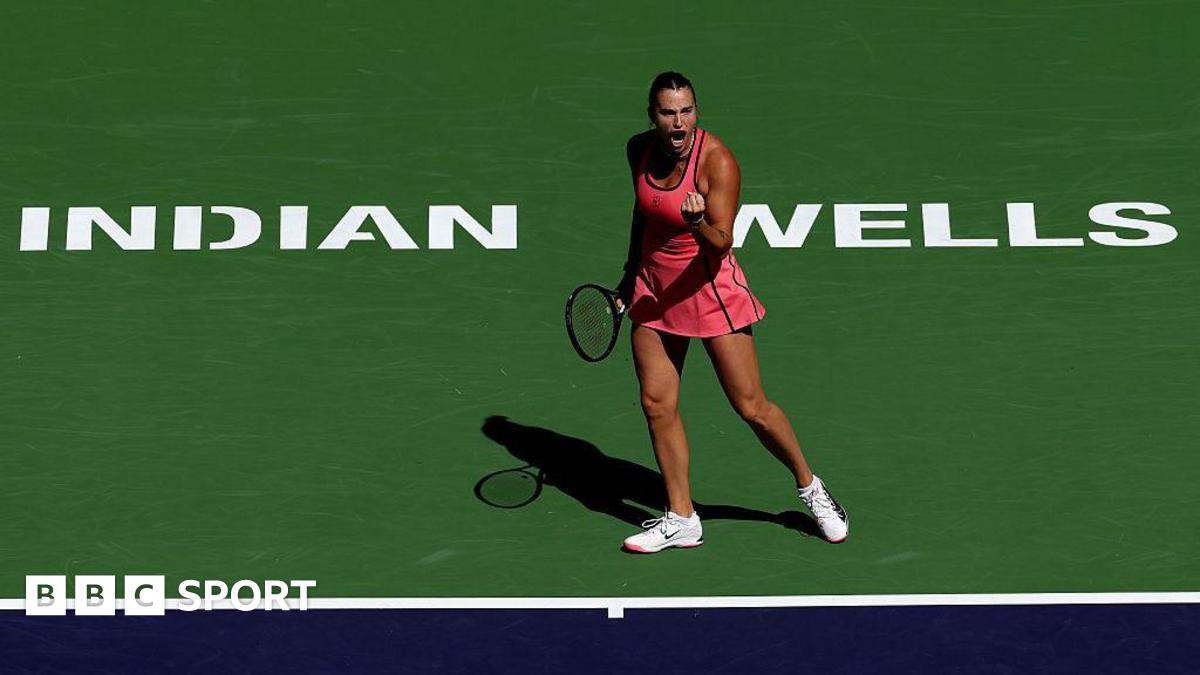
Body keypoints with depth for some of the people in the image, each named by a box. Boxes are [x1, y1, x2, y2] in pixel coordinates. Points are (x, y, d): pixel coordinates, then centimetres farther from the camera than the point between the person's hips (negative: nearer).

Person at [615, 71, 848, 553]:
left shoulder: (717, 161, -20)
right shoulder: (639, 150, -2)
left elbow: (721, 244, -25)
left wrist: (699, 224, -45)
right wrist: (631, 274, 21)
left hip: (708, 288, -5)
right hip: (653, 288, 5)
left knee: (752, 406, -3)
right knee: (657, 403, 1)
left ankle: (810, 487, 20)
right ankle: (681, 519, 11)